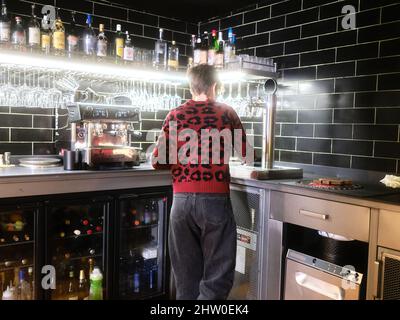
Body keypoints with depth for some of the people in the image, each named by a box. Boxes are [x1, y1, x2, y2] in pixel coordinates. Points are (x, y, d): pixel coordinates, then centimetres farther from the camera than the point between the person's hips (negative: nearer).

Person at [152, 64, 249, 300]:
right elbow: (244, 152, 12)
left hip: (182, 200, 3)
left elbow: (158, 162, 1)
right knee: (218, 275, 6)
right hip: (215, 200, -2)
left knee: (186, 274, 15)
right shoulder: (226, 113, 2)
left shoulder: (175, 115, 4)